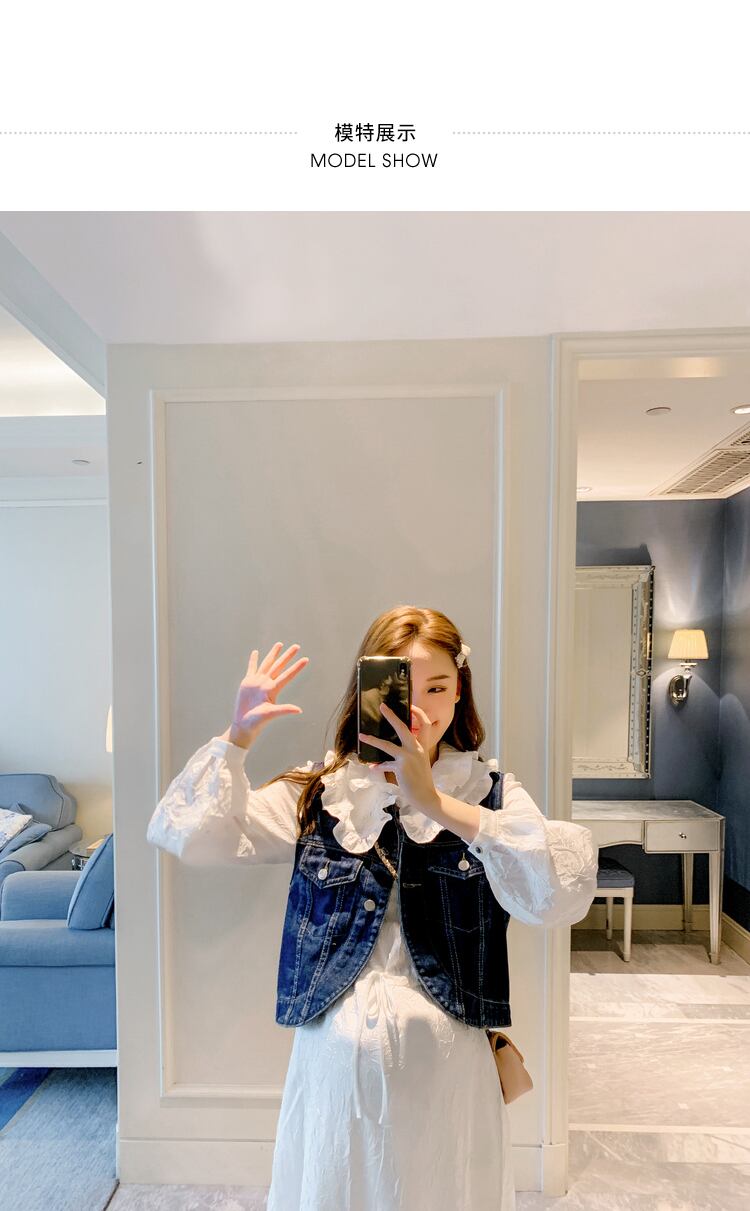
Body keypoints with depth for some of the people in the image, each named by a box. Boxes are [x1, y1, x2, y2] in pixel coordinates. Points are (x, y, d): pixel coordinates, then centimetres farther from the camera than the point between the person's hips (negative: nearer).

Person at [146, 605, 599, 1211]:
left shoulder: (489, 791, -7)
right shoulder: (319, 793, -4)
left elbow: (564, 893, -25)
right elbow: (188, 835, -10)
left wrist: (436, 804, -30)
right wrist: (239, 736, -22)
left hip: (445, 1060, 0)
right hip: (334, 1057, 1)